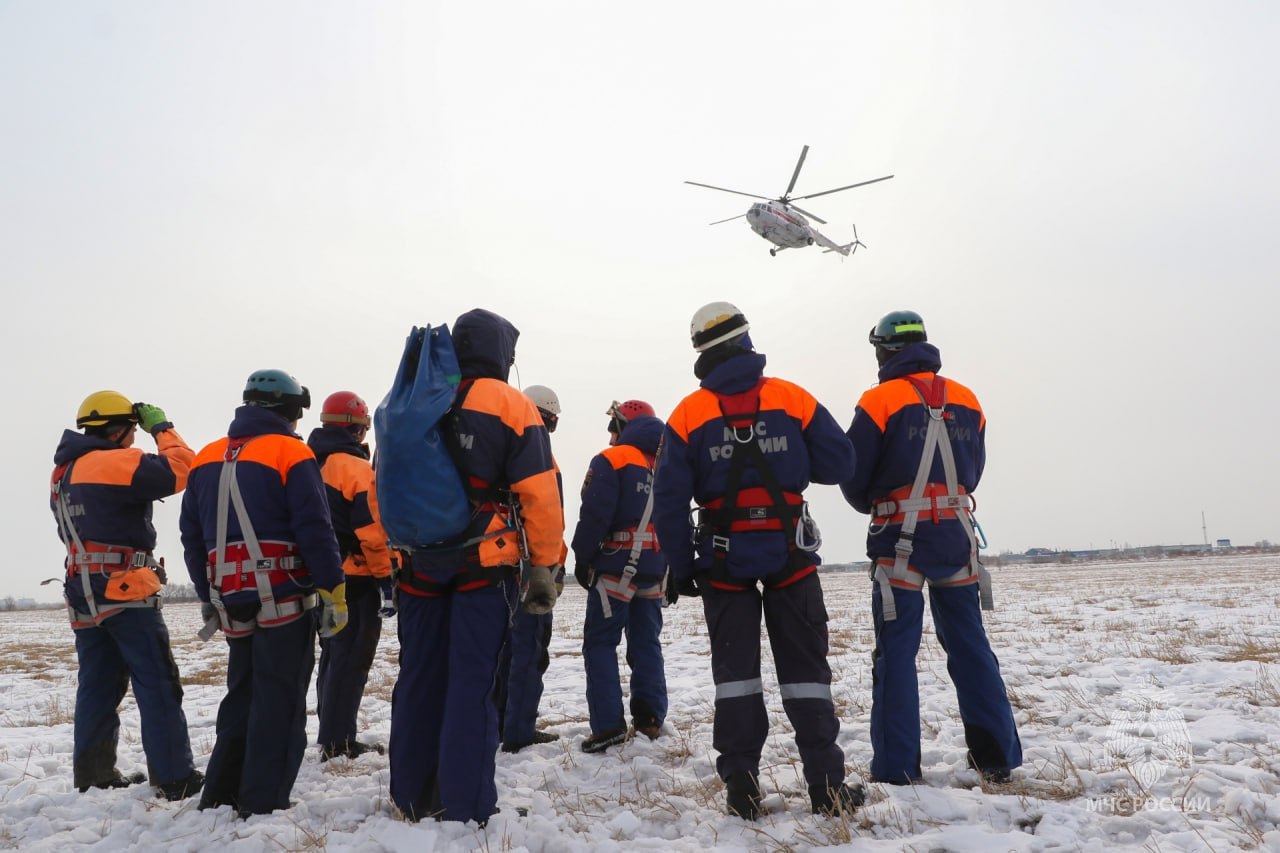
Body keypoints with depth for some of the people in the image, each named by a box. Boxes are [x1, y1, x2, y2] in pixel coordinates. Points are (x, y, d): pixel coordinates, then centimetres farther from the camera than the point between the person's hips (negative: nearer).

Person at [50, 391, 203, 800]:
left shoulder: (64, 471, 15)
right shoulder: (116, 463, -13)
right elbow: (179, 471, -18)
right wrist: (162, 428, -5)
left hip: (84, 594, 9)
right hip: (126, 591, -9)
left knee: (98, 686, 15)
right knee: (158, 685, -5)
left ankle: (93, 775, 21)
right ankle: (174, 777, -4)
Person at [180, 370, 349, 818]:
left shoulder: (207, 459, 13)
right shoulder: (291, 454, -8)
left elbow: (192, 535, 16)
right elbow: (315, 530, -14)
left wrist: (207, 596, 23)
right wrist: (334, 591, -8)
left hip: (233, 602, 7)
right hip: (286, 599, -6)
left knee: (242, 695, 20)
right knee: (279, 703, 1)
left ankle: (220, 795, 26)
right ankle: (263, 805, 3)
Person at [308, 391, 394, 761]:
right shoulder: (357, 469, -13)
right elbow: (372, 532, -18)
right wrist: (387, 580, -13)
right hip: (355, 578, -8)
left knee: (333, 656, 17)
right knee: (352, 661, -1)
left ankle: (332, 737, 25)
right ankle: (338, 743, 1)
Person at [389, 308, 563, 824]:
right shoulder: (511, 406, -5)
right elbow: (539, 493, -10)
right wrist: (544, 567, -3)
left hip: (420, 565, 5)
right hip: (485, 566, -4)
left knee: (419, 677, 13)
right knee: (472, 684, 0)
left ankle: (412, 797, 24)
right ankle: (465, 808, 4)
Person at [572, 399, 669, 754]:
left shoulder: (611, 461, -9)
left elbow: (594, 516, -15)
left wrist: (582, 559, -5)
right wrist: (669, 568, 20)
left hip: (616, 567, -6)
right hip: (655, 569, 6)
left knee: (600, 643, 0)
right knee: (647, 643, 13)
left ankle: (608, 724, -6)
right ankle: (649, 720, 15)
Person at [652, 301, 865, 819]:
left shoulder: (688, 414, -3)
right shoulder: (794, 399, -4)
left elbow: (669, 500, -6)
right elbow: (839, 464, -4)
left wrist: (681, 567, 2)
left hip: (723, 557, 0)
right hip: (790, 553, 0)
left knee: (735, 667, 10)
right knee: (805, 664, 9)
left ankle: (741, 785, 9)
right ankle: (826, 783, 10)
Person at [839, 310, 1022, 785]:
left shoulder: (879, 401, -7)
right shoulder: (966, 401, 8)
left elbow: (853, 478, -6)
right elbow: (972, 473, 14)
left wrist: (874, 507, 14)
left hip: (901, 537, -4)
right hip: (957, 533, 5)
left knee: (897, 650, 2)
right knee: (969, 643, 14)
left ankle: (897, 769, 4)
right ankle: (997, 756, 21)